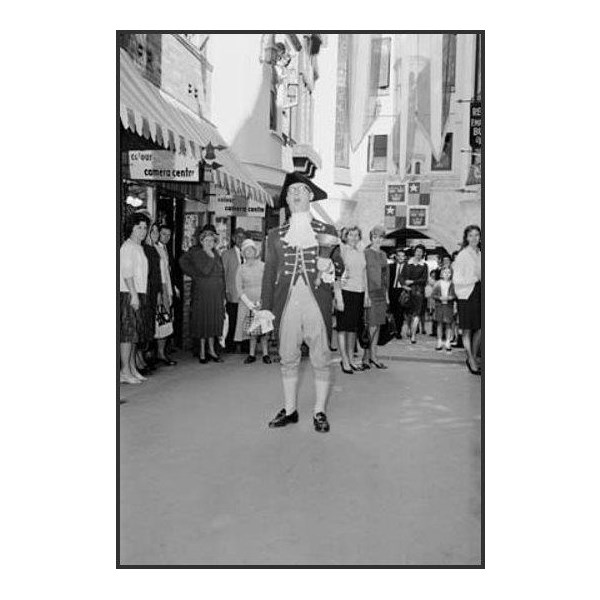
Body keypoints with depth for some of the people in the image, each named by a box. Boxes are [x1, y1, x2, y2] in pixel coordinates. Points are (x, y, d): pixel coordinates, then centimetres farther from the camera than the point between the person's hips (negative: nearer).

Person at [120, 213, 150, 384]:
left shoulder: (139, 248, 18)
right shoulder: (127, 247, -9)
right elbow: (126, 273, -17)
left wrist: (140, 296, 16)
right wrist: (134, 295, -21)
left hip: (138, 294, 9)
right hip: (128, 294, -9)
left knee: (136, 332, 11)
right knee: (128, 332, -9)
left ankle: (132, 368, 17)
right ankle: (125, 372, -6)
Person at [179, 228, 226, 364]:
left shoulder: (217, 256, 12)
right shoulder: (196, 254, -4)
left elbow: (222, 276, 13)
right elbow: (205, 271, -18)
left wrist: (223, 296, 9)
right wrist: (211, 257, -12)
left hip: (216, 294, 5)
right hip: (202, 293, -5)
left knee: (214, 321, 7)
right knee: (202, 321, 1)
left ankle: (211, 350, 17)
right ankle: (202, 351, 10)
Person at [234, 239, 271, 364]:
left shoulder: (262, 266, 3)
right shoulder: (241, 269, 8)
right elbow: (238, 288, 3)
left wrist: (260, 301, -12)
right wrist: (248, 302, -8)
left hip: (261, 301, -1)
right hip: (246, 301, 2)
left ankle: (265, 354, 2)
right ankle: (252, 354, 8)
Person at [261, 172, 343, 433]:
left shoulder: (327, 231, 9)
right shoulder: (275, 234, 12)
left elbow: (339, 267, 10)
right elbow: (269, 272, 11)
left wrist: (330, 267, -14)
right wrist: (266, 308, 5)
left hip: (317, 304, -1)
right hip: (287, 305, 2)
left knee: (321, 360, 3)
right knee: (288, 359, 8)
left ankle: (320, 412, 16)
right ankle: (289, 410, 21)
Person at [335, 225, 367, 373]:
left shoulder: (361, 252, 14)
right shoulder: (341, 249, -2)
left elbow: (364, 274, 18)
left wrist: (366, 293, 15)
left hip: (359, 292, 6)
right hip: (344, 290, -6)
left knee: (354, 327, 11)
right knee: (343, 327, -2)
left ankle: (351, 359, 21)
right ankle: (344, 360, 4)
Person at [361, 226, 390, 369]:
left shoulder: (383, 254, 15)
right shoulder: (366, 253, -7)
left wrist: (386, 293, 16)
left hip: (381, 293, 7)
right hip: (370, 292, -7)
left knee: (377, 325, 10)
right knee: (371, 326, -8)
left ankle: (373, 355, 18)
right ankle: (366, 356, 2)